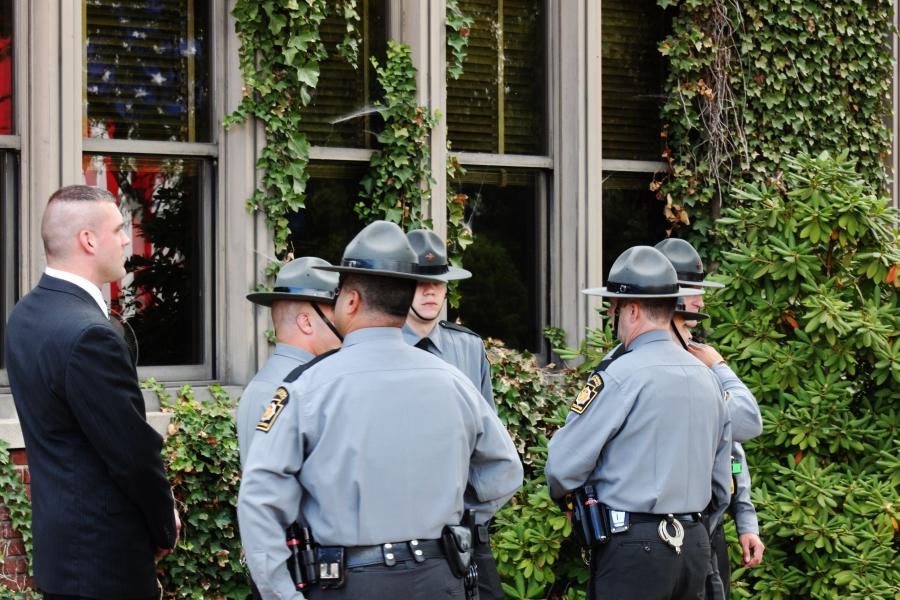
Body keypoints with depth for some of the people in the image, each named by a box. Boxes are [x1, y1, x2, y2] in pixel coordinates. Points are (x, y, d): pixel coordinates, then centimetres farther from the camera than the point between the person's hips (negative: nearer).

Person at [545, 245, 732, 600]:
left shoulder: (619, 375, -13)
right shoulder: (707, 377, 10)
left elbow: (563, 467, -10)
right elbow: (721, 486, 15)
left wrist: (561, 492, 11)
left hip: (632, 548, -7)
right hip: (696, 545, 7)